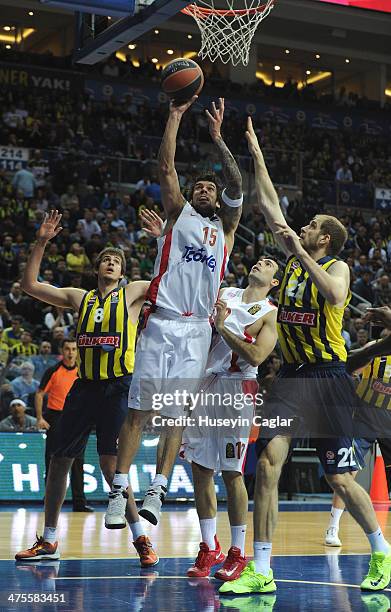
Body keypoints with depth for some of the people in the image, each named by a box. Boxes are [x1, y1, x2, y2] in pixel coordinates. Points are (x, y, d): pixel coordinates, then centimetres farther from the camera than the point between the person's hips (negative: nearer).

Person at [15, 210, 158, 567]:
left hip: (118, 387, -4)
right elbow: (30, 285, 13)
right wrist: (41, 242, 6)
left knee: (110, 462, -12)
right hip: (85, 386, 4)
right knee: (60, 460, 6)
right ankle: (49, 541, 19)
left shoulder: (132, 293, 6)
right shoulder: (80, 298, 14)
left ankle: (141, 538, -1)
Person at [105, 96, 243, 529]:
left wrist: (217, 137, -2)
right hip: (162, 323, -2)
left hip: (197, 330, 2)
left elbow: (237, 186, 3)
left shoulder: (225, 228, 18)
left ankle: (157, 491, 7)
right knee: (138, 411, -5)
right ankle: (119, 491, -3)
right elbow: (165, 167, 2)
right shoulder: (178, 214, 13)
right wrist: (176, 116, 0)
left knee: (176, 416, 2)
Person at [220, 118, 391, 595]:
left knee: (341, 481, 0)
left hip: (327, 379, -5)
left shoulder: (336, 266, -4)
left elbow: (336, 295, -28)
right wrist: (256, 154, 18)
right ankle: (261, 570, -9)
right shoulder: (294, 260, 13)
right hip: (290, 376, 5)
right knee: (268, 463, -11)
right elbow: (269, 206, 17)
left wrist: (300, 251, -24)